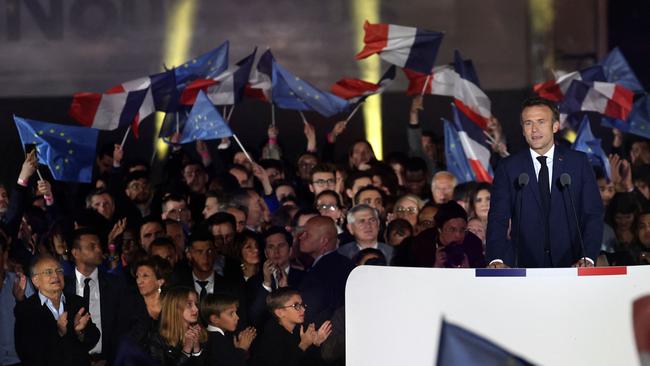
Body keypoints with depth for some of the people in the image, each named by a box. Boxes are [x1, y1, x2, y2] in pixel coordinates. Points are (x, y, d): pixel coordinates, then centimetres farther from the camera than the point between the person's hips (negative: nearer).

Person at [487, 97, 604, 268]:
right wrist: (497, 260, -17)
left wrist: (587, 258, -13)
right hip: (526, 265, -1)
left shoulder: (578, 162, 7)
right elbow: (498, 220, 0)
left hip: (571, 265, 1)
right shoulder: (508, 168, 6)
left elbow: (593, 214, 3)